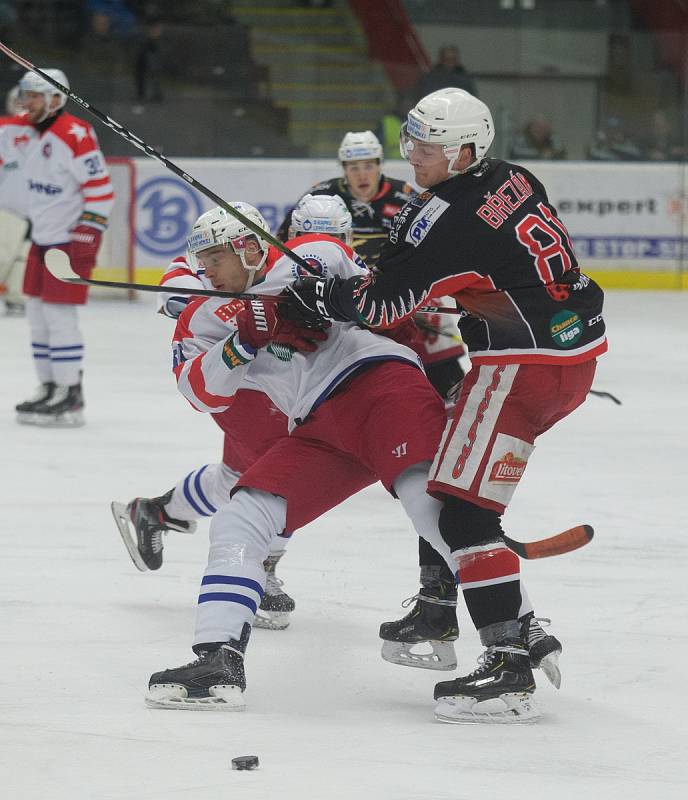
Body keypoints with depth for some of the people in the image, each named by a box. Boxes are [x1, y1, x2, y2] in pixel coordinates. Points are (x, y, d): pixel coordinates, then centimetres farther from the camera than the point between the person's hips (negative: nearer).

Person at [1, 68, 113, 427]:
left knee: (59, 314, -11)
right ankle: (50, 388, 20)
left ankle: (69, 396, -7)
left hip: (71, 238, -9)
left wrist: (86, 235, -21)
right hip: (42, 236, 9)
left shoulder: (75, 135, -19)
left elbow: (100, 189, -19)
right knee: (37, 313, 12)